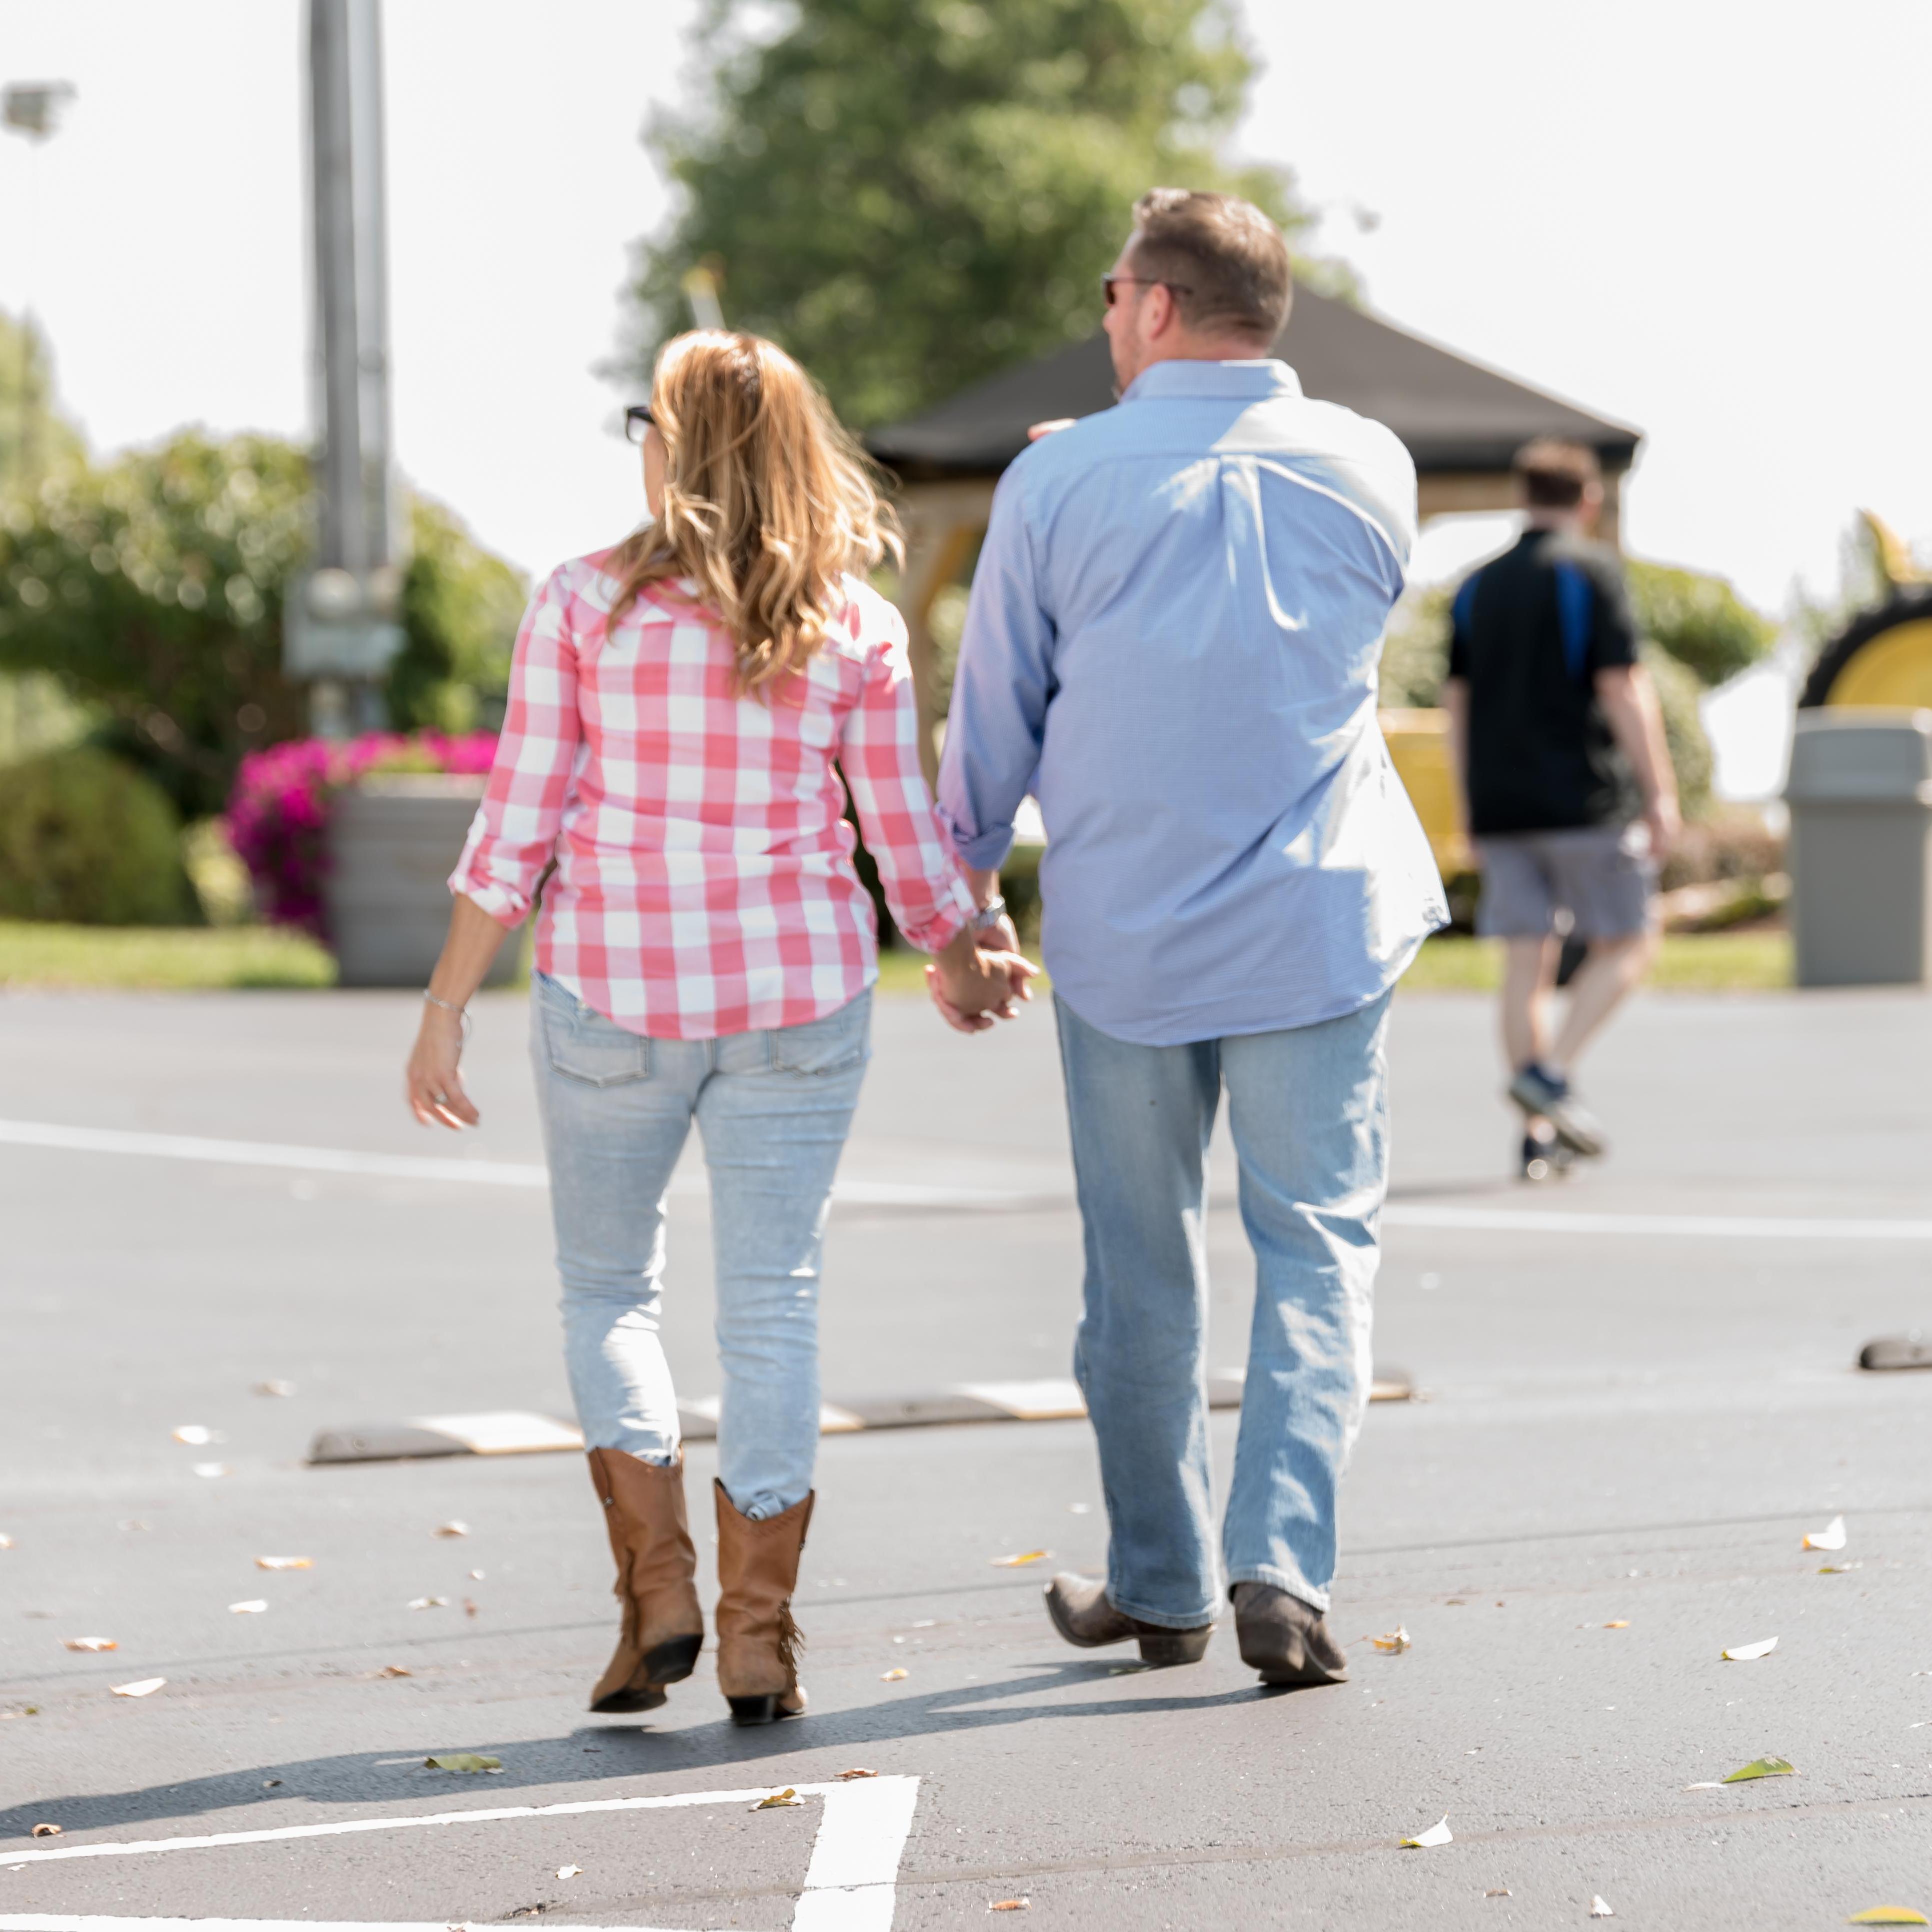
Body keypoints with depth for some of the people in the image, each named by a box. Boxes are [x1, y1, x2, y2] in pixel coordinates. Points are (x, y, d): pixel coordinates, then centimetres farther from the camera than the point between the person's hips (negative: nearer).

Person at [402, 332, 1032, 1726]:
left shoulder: (586, 604, -6)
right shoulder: (855, 630, -1)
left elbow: (518, 829, -7)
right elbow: (908, 843, 3)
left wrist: (447, 1011, 1)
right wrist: (966, 967, 22)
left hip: (612, 991, -1)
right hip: (799, 989, 1)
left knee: (608, 1285, 15)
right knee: (772, 1302, 6)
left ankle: (657, 1586, 4)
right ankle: (757, 1633, 4)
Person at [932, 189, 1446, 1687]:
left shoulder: (1058, 484, -8)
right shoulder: (1373, 469, -1)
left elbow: (995, 718, 1)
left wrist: (960, 896, 13)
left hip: (1122, 930, 0)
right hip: (1323, 926, 1)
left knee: (1142, 1266, 12)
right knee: (1318, 1245, 4)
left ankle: (1163, 1585, 22)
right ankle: (1283, 1564, -12)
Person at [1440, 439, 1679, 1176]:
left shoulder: (1478, 586, 14)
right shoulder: (1591, 572, -4)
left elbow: (1457, 704, 15)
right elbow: (1623, 689, -11)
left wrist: (1475, 811, 21)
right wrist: (1660, 794, -8)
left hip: (1500, 804, 5)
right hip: (1585, 798, -5)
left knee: (1525, 962, 4)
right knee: (1625, 944, 6)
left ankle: (1538, 1137, 2)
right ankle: (1550, 1071, -13)